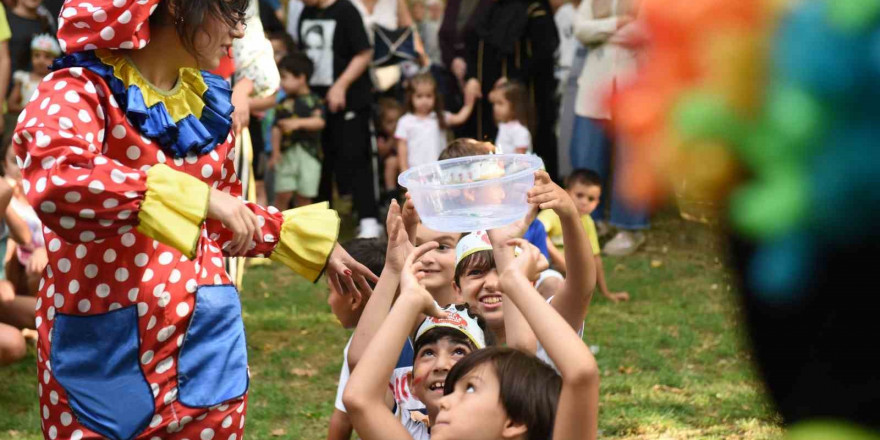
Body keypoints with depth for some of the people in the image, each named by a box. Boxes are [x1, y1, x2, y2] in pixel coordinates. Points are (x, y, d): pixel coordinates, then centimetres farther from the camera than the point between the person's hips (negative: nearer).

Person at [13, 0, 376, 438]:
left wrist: (314, 242, 21)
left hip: (205, 339, 6)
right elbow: (51, 178, -35)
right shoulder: (82, 89, -13)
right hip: (105, 346, -6)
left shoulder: (209, 103, 8)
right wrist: (195, 194, -34)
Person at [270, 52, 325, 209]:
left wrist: (299, 122, -28)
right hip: (286, 154, 1)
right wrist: (275, 152, -4)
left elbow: (319, 122, -15)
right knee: (282, 194, -6)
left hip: (308, 153, -1)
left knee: (304, 197, 5)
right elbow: (276, 128, 4)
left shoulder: (313, 101, 0)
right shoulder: (283, 104, 8)